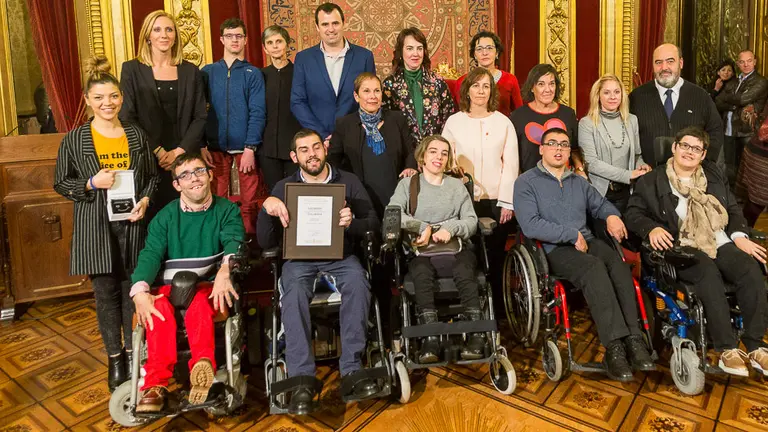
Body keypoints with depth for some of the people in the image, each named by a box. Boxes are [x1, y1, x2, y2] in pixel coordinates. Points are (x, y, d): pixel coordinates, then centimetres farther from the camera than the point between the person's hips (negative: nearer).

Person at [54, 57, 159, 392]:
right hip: (96, 227, -1)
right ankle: (115, 359, 19)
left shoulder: (137, 135, 6)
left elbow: (152, 176, 11)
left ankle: (132, 351, 25)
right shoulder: (74, 139, 0)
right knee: (106, 292, 5)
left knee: (133, 289, 8)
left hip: (132, 223, 1)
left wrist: (145, 200, -7)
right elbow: (60, 184, 3)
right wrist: (92, 183, -15)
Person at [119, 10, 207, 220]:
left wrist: (180, 151, -8)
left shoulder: (190, 71, 8)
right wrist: (157, 151, -11)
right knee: (151, 216, 2)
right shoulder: (132, 69, 3)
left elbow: (200, 117, 4)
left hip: (184, 157, 2)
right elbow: (127, 117, -2)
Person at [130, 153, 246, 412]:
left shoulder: (227, 210, 4)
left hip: (209, 286, -2)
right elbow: (151, 254, -4)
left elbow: (234, 241, -15)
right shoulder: (165, 217, 9)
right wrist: (140, 291, -24)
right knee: (159, 306, -31)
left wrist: (224, 270, -38)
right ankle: (157, 382, -36)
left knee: (198, 303, -35)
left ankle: (203, 364, -51)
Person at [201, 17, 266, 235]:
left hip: (245, 146, -1)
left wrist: (250, 148, -12)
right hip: (216, 146, 2)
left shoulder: (253, 74, 4)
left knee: (249, 201, 2)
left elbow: (258, 113, -4)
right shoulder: (208, 72, 9)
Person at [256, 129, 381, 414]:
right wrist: (267, 208, -16)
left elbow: (373, 224, 3)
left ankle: (351, 368, -22)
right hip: (299, 258, 0)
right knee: (294, 293, -33)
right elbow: (266, 243, 3)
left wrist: (352, 222, -20)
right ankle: (302, 377, -28)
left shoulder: (348, 181, 9)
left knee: (358, 283, -32)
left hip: (340, 255, 0)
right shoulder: (284, 187, 9)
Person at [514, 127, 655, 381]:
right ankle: (615, 346, -35)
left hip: (587, 242, 5)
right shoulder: (526, 183, 3)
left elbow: (600, 204, 31)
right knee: (594, 267, -34)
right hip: (553, 249, -5)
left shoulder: (579, 182, 24)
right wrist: (572, 234, -12)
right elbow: (530, 225, -11)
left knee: (618, 263, -27)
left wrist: (611, 215, 6)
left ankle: (633, 339, -31)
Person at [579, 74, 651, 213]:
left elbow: (637, 154, 16)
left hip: (624, 192, 4)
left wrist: (641, 166, -7)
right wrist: (627, 175, -16)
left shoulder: (632, 120, 8)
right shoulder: (586, 123, -8)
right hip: (598, 192, -4)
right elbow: (591, 162, -15)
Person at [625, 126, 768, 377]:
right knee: (708, 272, -35)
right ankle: (727, 350, -30)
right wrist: (651, 228, -17)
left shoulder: (715, 177, 22)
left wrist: (739, 235, 0)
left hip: (721, 243, 4)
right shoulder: (651, 181, 9)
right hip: (683, 247, -4)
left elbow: (733, 209, 19)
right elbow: (633, 214, 4)